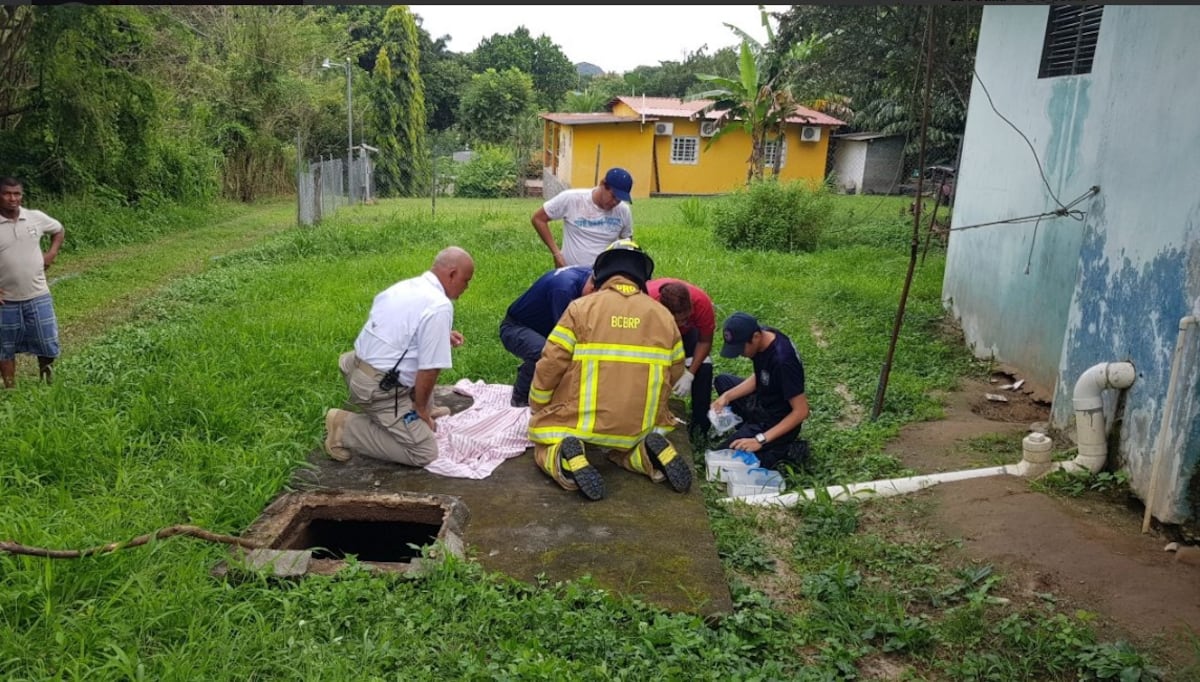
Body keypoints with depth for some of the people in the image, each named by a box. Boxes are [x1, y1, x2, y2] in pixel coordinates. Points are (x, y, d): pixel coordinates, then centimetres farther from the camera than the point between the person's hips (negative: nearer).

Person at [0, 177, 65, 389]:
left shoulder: (36, 218, -2)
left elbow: (59, 231, 20)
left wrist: (51, 254, 5)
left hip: (38, 296, 1)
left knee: (48, 344, 6)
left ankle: (47, 384, 30)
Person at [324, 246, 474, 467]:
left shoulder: (405, 285, 8)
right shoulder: (439, 307, -19)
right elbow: (428, 371, -19)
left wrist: (440, 337, 20)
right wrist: (420, 408, -3)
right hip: (379, 388, -10)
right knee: (424, 453, -7)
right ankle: (345, 428, -4)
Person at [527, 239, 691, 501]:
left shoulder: (581, 307, -6)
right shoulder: (663, 315, 4)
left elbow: (550, 366, -6)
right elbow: (675, 373, 12)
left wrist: (536, 409, 11)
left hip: (580, 421, -3)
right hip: (638, 427, 3)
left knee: (545, 447, 21)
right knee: (622, 448, 33)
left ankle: (567, 457, -14)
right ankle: (649, 454, -1)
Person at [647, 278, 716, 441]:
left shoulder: (701, 301, -39)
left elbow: (705, 341, -21)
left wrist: (689, 374, -30)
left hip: (687, 331, 1)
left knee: (703, 365, -19)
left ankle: (700, 424, -3)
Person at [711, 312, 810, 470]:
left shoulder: (783, 360, -35)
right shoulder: (762, 336, -9)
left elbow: (801, 411, -29)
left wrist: (761, 440, -30)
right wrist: (727, 396, -7)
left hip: (777, 421, -9)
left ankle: (785, 452, -3)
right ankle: (748, 428, 9)